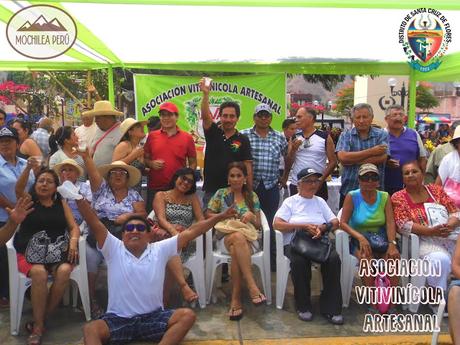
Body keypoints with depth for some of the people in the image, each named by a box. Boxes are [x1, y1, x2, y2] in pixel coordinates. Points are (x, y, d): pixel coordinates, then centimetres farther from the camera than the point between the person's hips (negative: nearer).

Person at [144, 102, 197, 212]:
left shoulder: (187, 137, 2)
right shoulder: (152, 136, 7)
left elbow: (193, 163, 7)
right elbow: (145, 159, 14)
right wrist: (151, 163, -8)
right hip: (154, 188, 1)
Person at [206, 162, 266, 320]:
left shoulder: (252, 196, 14)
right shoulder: (221, 193, 12)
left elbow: (258, 225, 11)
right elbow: (208, 214, 11)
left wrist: (251, 216, -12)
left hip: (249, 238, 1)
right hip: (226, 236, -1)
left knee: (236, 251, -36)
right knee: (238, 236, -39)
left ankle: (235, 299, -34)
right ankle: (252, 287, -43)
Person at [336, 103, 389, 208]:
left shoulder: (381, 135, 4)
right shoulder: (345, 135, 4)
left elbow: (382, 158, -12)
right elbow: (342, 157, -13)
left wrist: (353, 160, -12)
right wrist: (371, 151, -13)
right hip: (348, 190, 1)